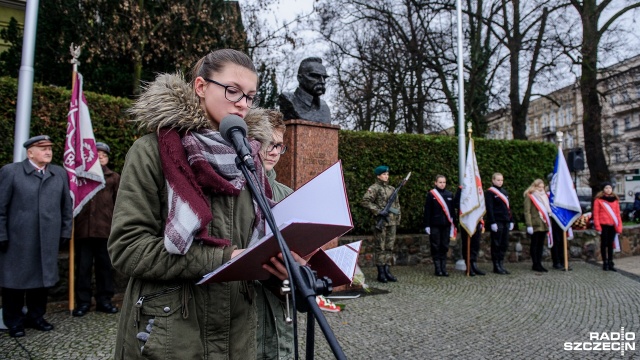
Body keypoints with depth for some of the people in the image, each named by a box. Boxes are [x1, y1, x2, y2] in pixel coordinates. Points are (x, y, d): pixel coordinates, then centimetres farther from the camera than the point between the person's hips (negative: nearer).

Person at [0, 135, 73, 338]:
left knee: (44, 278, 11)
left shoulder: (60, 174, 8)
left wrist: (65, 232, 9)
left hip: (48, 240, 3)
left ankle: (35, 316, 27)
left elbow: (67, 206, 11)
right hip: (18, 240, -3)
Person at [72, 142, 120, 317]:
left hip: (105, 228, 1)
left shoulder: (114, 177, 8)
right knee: (83, 266, 6)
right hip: (83, 228, 0)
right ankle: (83, 301, 16)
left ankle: (104, 300, 19)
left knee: (105, 266, 8)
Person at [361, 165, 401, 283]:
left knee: (389, 247, 8)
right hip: (380, 222, -6)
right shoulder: (374, 188, -5)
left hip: (392, 222, 6)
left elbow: (397, 204, 22)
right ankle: (381, 273, 4)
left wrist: (398, 217, 13)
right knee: (380, 248, -2)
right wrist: (378, 211, -18)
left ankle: (387, 270, 15)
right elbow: (365, 201, -16)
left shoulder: (392, 189, 16)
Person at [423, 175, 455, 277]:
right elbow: (427, 211, -3)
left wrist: (453, 224, 10)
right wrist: (427, 225, -7)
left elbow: (452, 210, 13)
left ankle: (443, 268, 14)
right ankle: (438, 269, 7)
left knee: (444, 247, 7)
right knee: (436, 247, 2)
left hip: (446, 225, 4)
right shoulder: (431, 194, -2)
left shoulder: (450, 195, 10)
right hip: (435, 225, -4)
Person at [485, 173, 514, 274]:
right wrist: (492, 222, -18)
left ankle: (501, 264, 18)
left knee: (504, 244, 9)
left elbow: (508, 207, 21)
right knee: (496, 245, -2)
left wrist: (511, 221, 16)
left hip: (505, 222, 8)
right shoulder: (489, 192, -6)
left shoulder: (505, 192, 18)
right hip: (497, 222, -8)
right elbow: (489, 208, -12)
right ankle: (496, 266, 4)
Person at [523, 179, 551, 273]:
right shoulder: (529, 196, -5)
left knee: (541, 244, 9)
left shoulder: (544, 196, 19)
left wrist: (548, 223, 16)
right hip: (535, 225, -7)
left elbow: (548, 210, 23)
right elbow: (527, 212, -11)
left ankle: (539, 264, 15)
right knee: (534, 244, -1)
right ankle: (535, 264, 4)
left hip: (544, 225, 7)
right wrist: (529, 225, -18)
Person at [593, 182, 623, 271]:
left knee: (611, 244, 9)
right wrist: (598, 226, -10)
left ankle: (610, 264, 16)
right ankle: (605, 263, 11)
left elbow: (618, 214, 9)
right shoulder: (598, 199, -2)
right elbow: (596, 214, -4)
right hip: (603, 225, -4)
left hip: (612, 225, 4)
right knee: (604, 244, 4)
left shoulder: (615, 200, 11)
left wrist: (619, 227, 4)